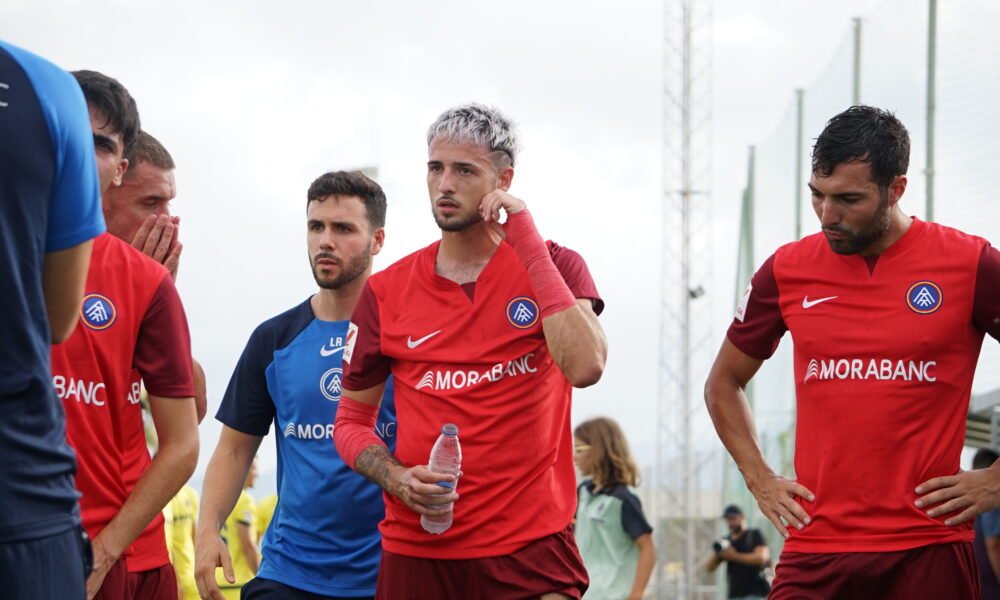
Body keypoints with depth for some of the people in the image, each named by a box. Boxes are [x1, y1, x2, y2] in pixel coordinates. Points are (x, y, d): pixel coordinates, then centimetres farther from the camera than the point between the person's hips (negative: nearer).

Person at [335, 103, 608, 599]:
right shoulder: (386, 292, 7)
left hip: (530, 551, -2)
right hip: (416, 552, 2)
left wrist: (527, 244, -14)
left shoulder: (553, 267, 1)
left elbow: (585, 367, -17)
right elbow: (352, 419, 14)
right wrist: (398, 480, -7)